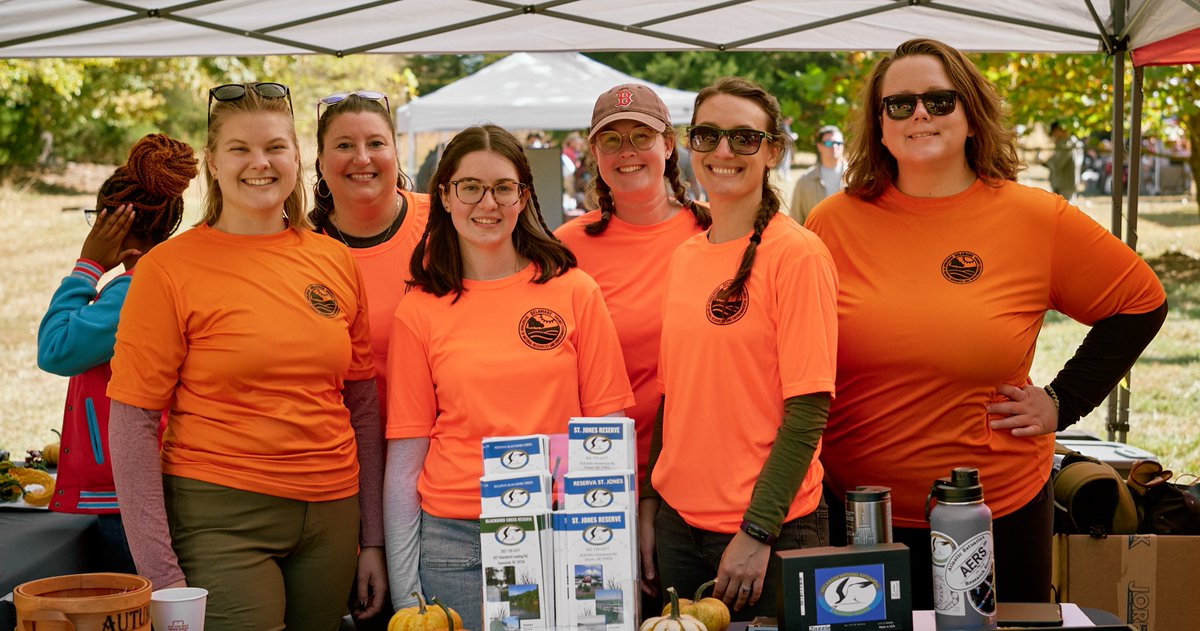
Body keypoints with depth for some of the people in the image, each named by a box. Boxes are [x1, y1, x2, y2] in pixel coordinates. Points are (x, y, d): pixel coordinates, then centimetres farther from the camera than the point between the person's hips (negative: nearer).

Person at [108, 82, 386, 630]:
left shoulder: (336, 261, 6)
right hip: (220, 518, -4)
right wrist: (159, 570, -13)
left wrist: (372, 538, 10)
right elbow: (132, 422, -7)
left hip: (331, 520, 4)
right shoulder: (169, 268, -5)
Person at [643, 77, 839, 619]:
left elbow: (807, 411, -14)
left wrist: (757, 532, -17)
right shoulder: (683, 257, 8)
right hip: (678, 522, 6)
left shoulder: (797, 254, -11)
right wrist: (650, 503, 9)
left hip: (769, 531, -6)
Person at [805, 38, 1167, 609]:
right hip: (851, 511, 1)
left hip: (999, 513, 0)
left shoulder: (1037, 219, -5)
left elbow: (1140, 302, 7)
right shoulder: (834, 221, -3)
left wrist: (1063, 401, 0)